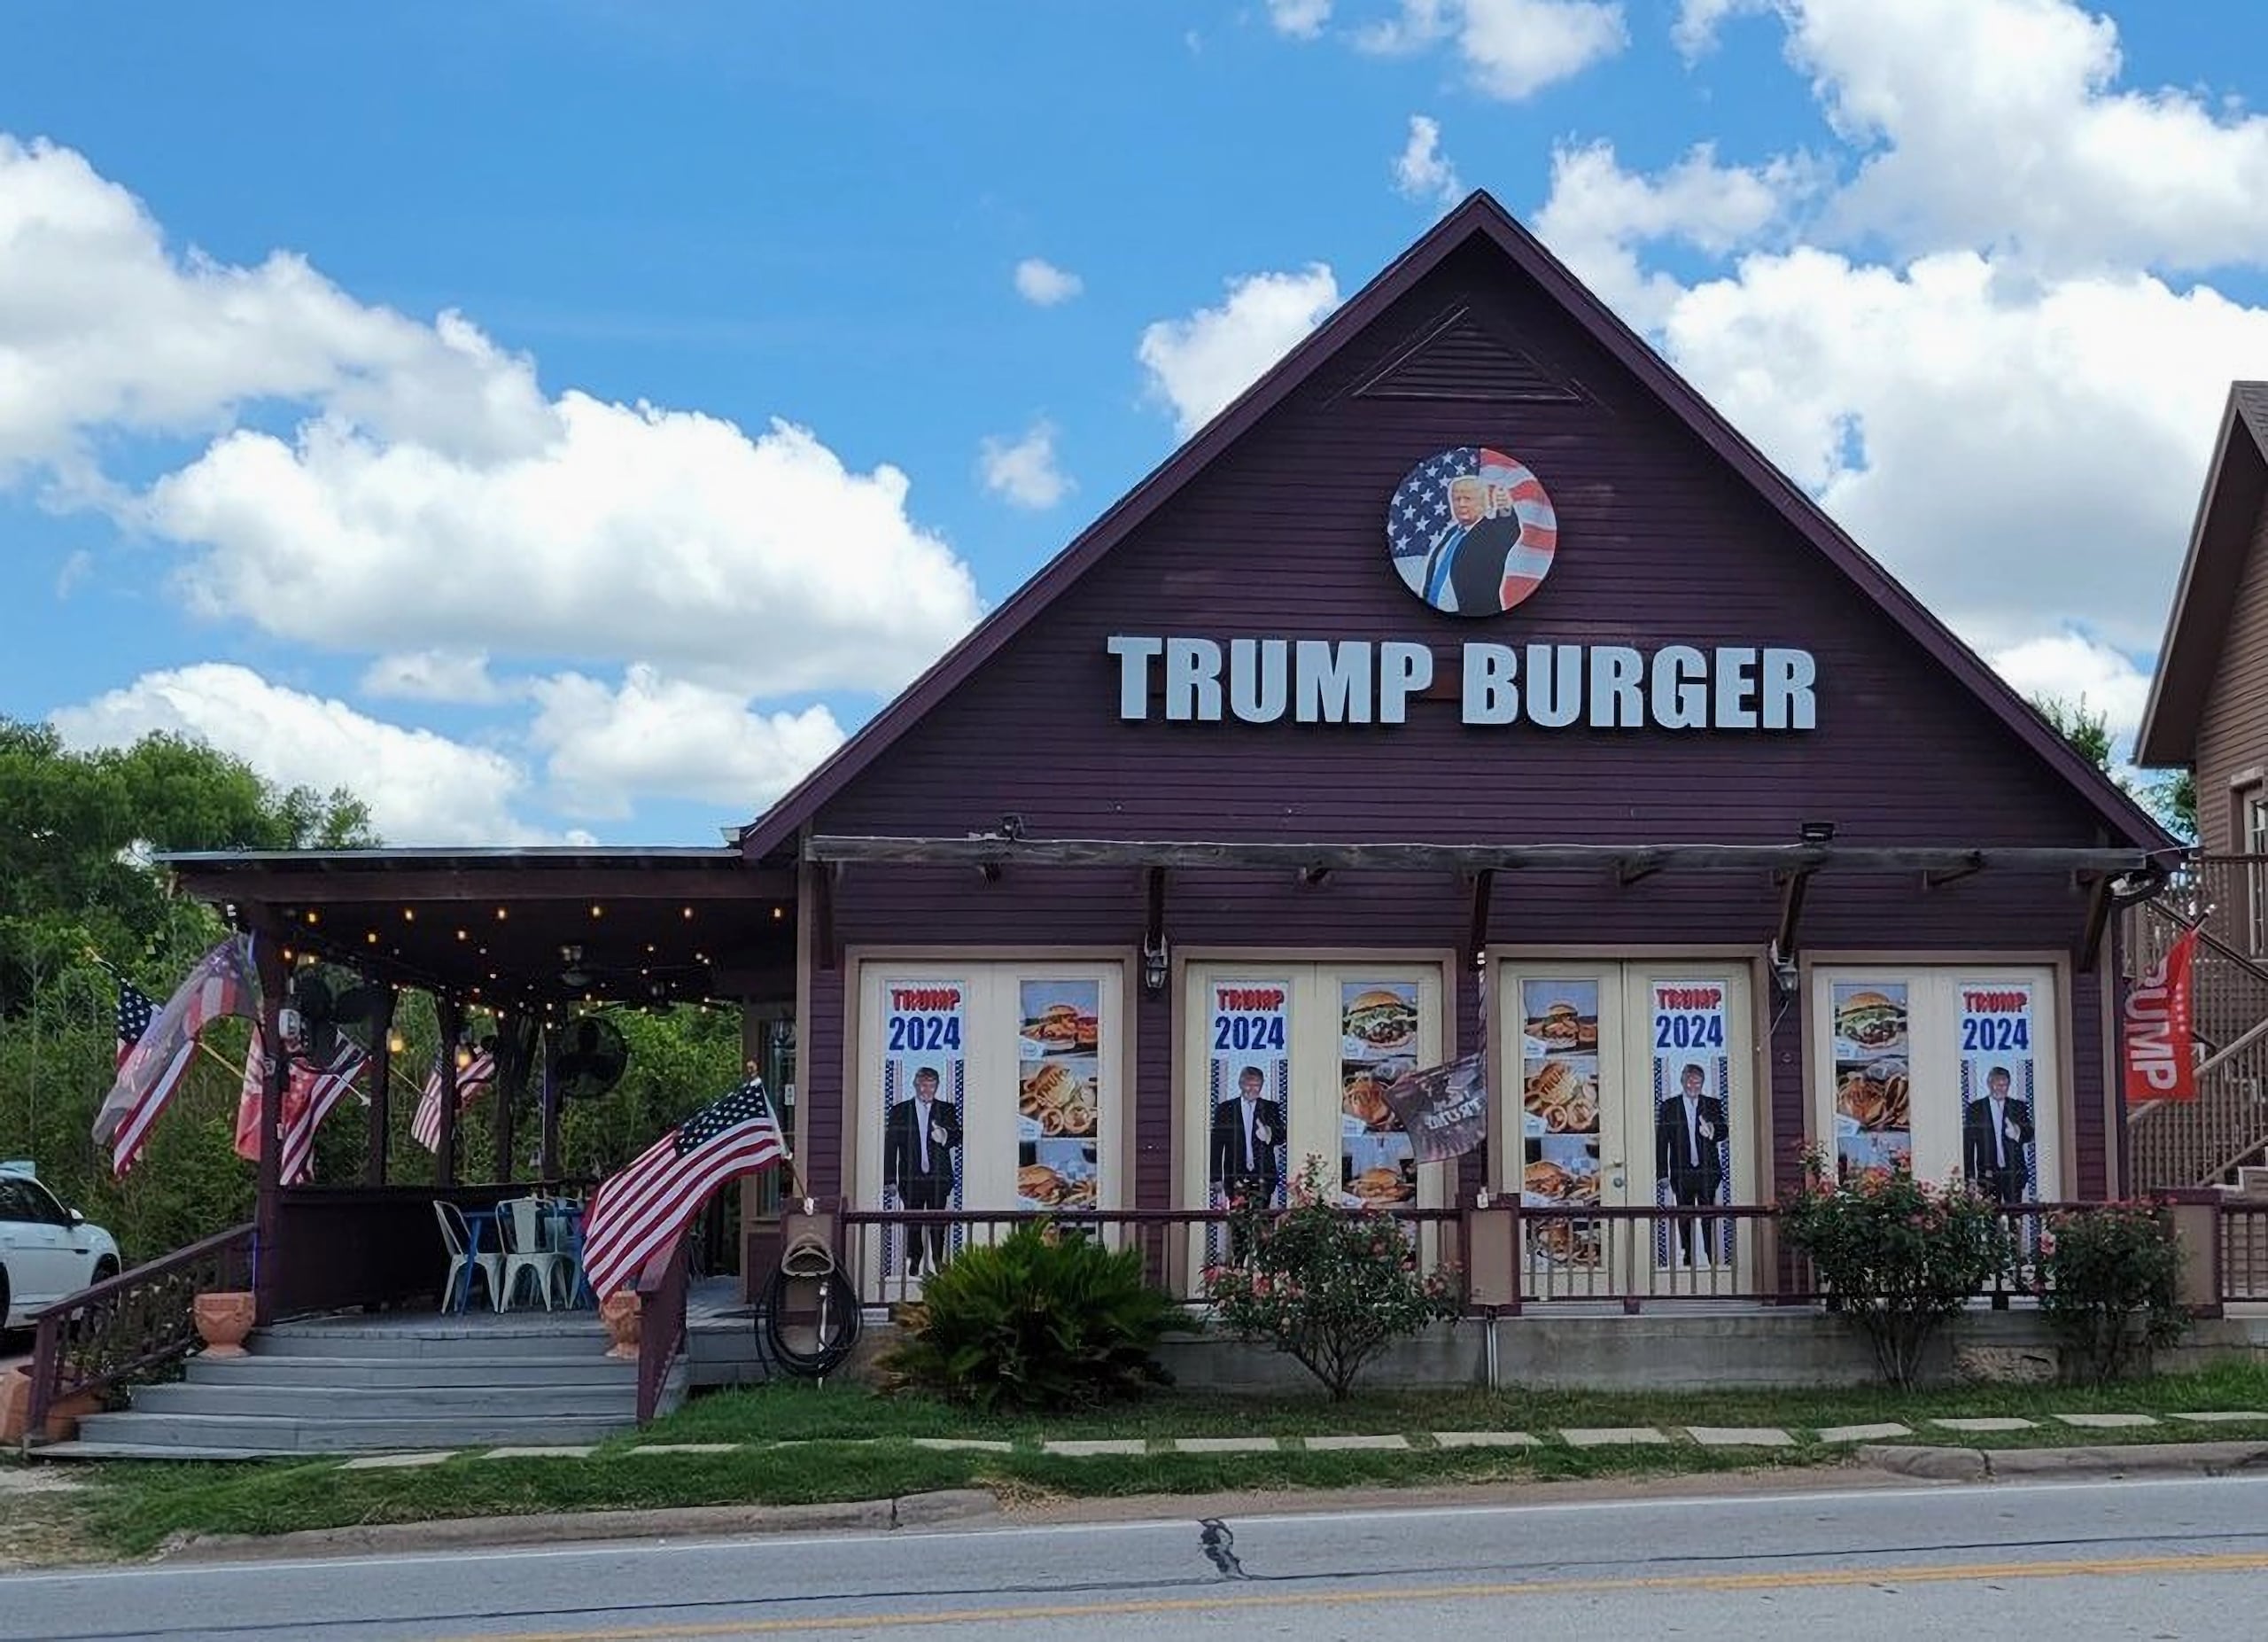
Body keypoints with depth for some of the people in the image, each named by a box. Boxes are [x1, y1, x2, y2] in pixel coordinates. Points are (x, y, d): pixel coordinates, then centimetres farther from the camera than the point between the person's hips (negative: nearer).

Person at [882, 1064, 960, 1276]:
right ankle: (912, 1265, 7)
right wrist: (890, 1178, -1)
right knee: (913, 1225, 2)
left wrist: (945, 1136, -21)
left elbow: (957, 1137, 3)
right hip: (911, 1178, 0)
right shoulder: (900, 1111, 8)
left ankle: (937, 1265, 4)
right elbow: (890, 1145, 6)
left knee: (938, 1225, -2)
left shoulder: (947, 1110, 10)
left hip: (939, 1178, 0)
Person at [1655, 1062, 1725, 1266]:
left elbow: (1723, 1131, 2)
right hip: (1682, 1172, 0)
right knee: (1684, 1219, 3)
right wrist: (1662, 1173, -2)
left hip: (1707, 1171, 0)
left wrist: (1712, 1133, -23)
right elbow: (1661, 1141, 5)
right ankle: (1687, 1260, 8)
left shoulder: (1713, 1105, 10)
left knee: (1708, 1219, -3)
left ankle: (1712, 1260, 0)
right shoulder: (1668, 1107, 7)